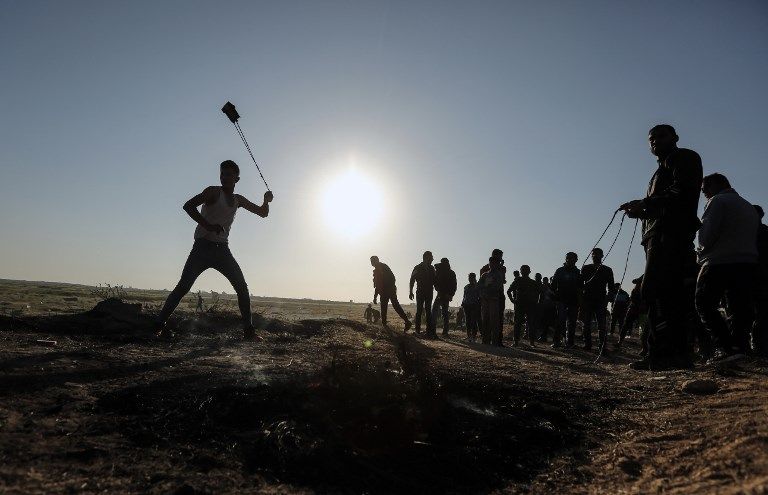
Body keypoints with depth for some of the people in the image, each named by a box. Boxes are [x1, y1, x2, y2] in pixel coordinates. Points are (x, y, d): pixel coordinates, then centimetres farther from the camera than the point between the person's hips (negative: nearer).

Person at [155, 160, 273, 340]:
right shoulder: (214, 192, -2)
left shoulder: (238, 200, 16)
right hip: (203, 247, -5)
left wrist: (266, 201, 2)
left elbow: (262, 213, 24)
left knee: (242, 287, -3)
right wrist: (208, 226, -24)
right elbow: (188, 205, -14)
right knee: (183, 286, -12)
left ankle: (248, 329, 2)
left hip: (222, 250, 5)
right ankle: (159, 323, -4)